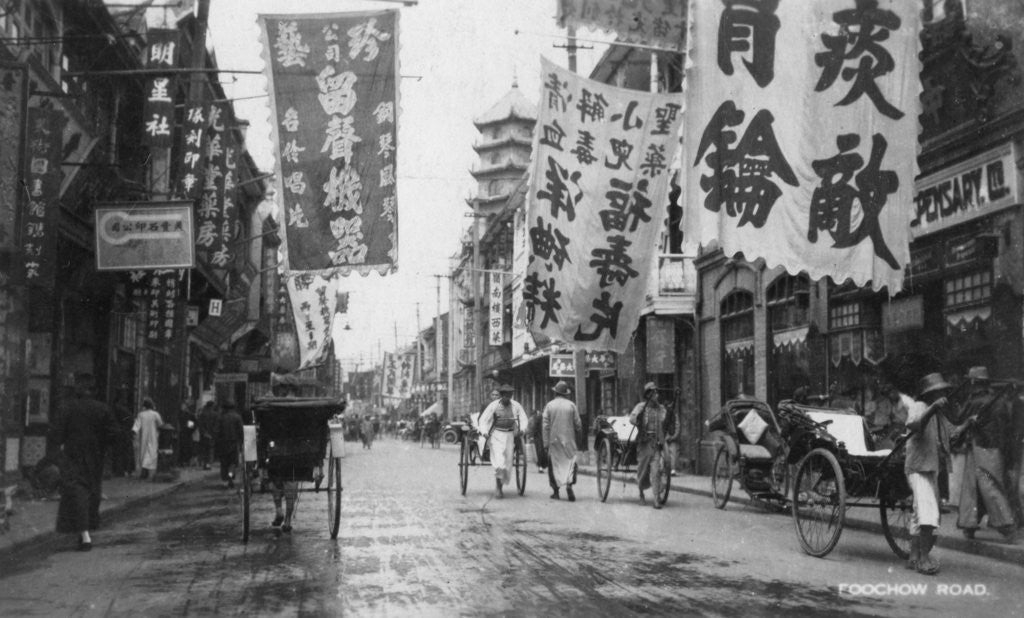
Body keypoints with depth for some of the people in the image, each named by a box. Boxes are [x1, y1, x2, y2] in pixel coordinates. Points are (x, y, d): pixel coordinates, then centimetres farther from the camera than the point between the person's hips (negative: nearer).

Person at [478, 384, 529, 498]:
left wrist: (521, 430, -7)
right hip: (496, 435, -3)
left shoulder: (516, 405, 0)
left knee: (508, 461, 2)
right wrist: (484, 432, -20)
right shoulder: (493, 405, -7)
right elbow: (483, 419, -6)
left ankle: (500, 487, 15)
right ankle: (498, 486, -11)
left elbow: (524, 419, 10)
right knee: (498, 460, -17)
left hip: (510, 435, 3)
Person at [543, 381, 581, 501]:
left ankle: (555, 491, 10)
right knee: (570, 462, 4)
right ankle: (569, 485, -17)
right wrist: (577, 433, 20)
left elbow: (545, 425, -4)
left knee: (554, 464, 8)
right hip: (568, 439, -1)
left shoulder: (549, 405, -1)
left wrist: (546, 442, -2)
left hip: (553, 439, 1)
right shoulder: (571, 405, -1)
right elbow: (578, 424, 0)